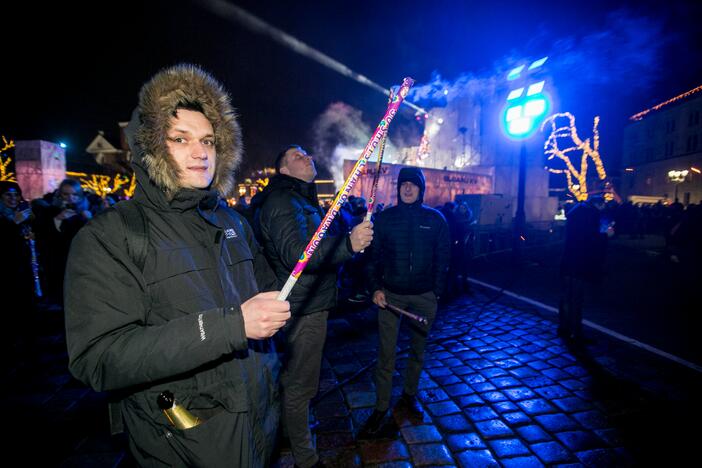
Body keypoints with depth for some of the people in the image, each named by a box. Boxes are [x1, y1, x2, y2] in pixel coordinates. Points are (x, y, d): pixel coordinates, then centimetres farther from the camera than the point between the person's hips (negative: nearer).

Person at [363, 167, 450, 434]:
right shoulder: (384, 218, 0)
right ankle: (381, 407, 18)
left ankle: (409, 394, 38)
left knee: (418, 350, 17)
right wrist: (375, 288, -8)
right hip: (390, 295, -1)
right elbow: (373, 256, 1)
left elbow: (442, 259, 4)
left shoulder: (435, 219, 1)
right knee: (386, 354, 1)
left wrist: (437, 292, 0)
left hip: (424, 296, 2)